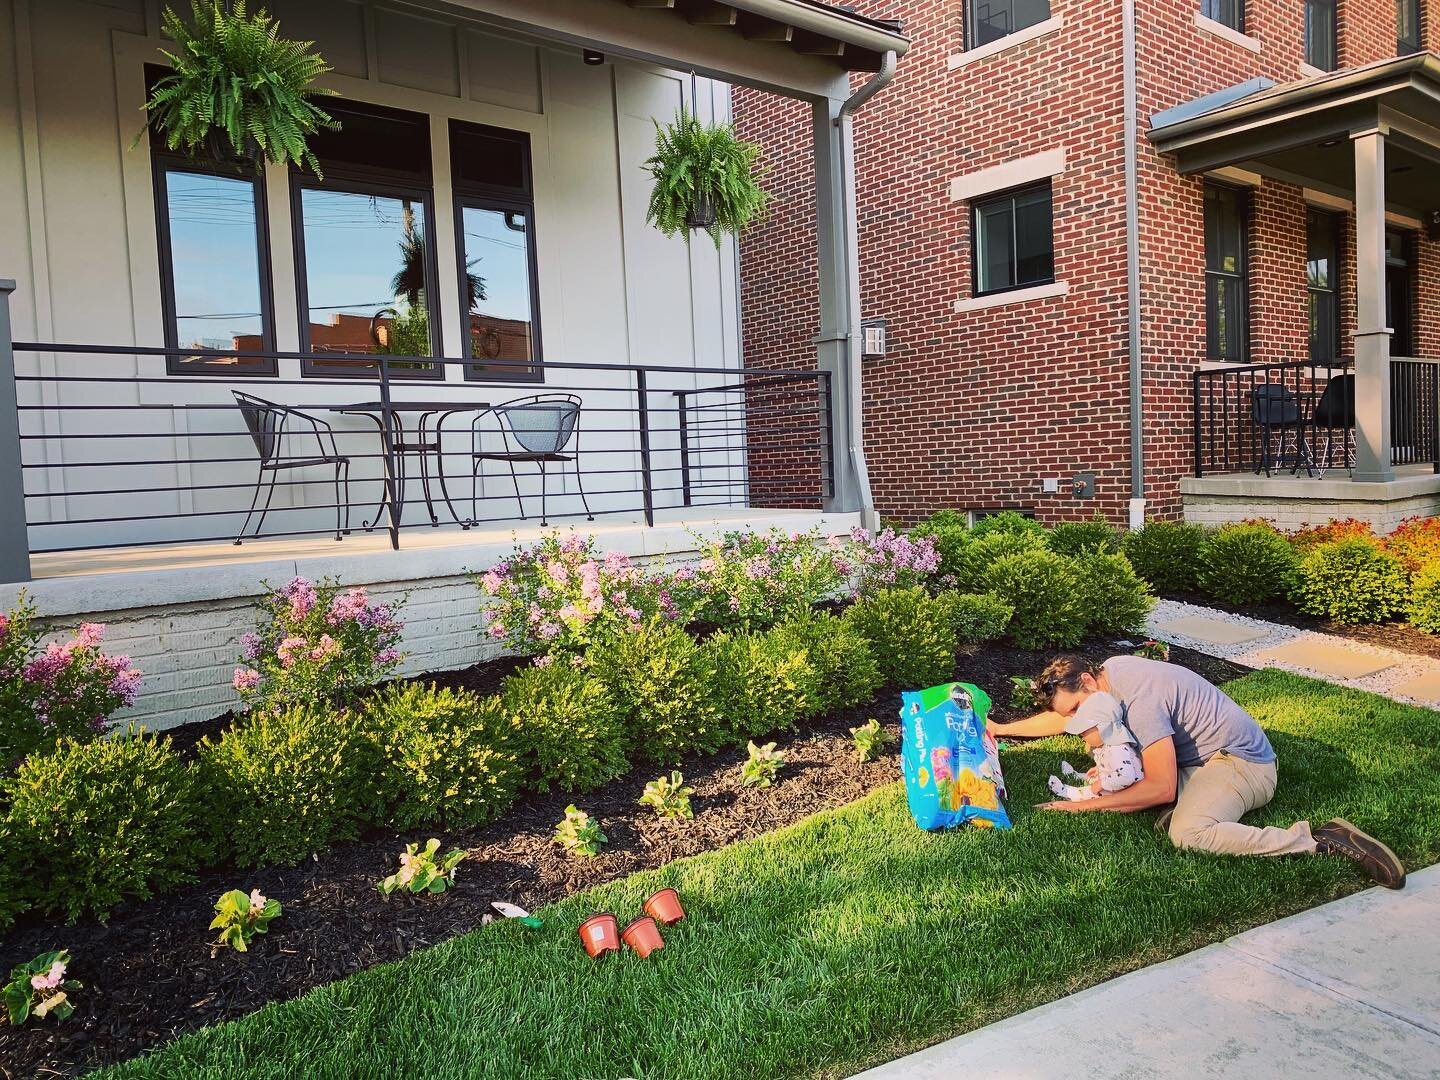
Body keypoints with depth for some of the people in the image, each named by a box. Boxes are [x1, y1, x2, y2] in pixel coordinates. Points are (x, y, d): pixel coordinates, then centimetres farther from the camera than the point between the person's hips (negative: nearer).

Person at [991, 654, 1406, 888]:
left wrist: (1087, 804, -24)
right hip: (1205, 757, 9)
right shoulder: (1110, 670, 1)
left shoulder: (1139, 699, -27)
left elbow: (1161, 788, -28)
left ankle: (1321, 840, -27)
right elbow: (1058, 718, 20)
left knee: (1188, 833, -36)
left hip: (1240, 763, -9)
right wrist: (1002, 729, 19)